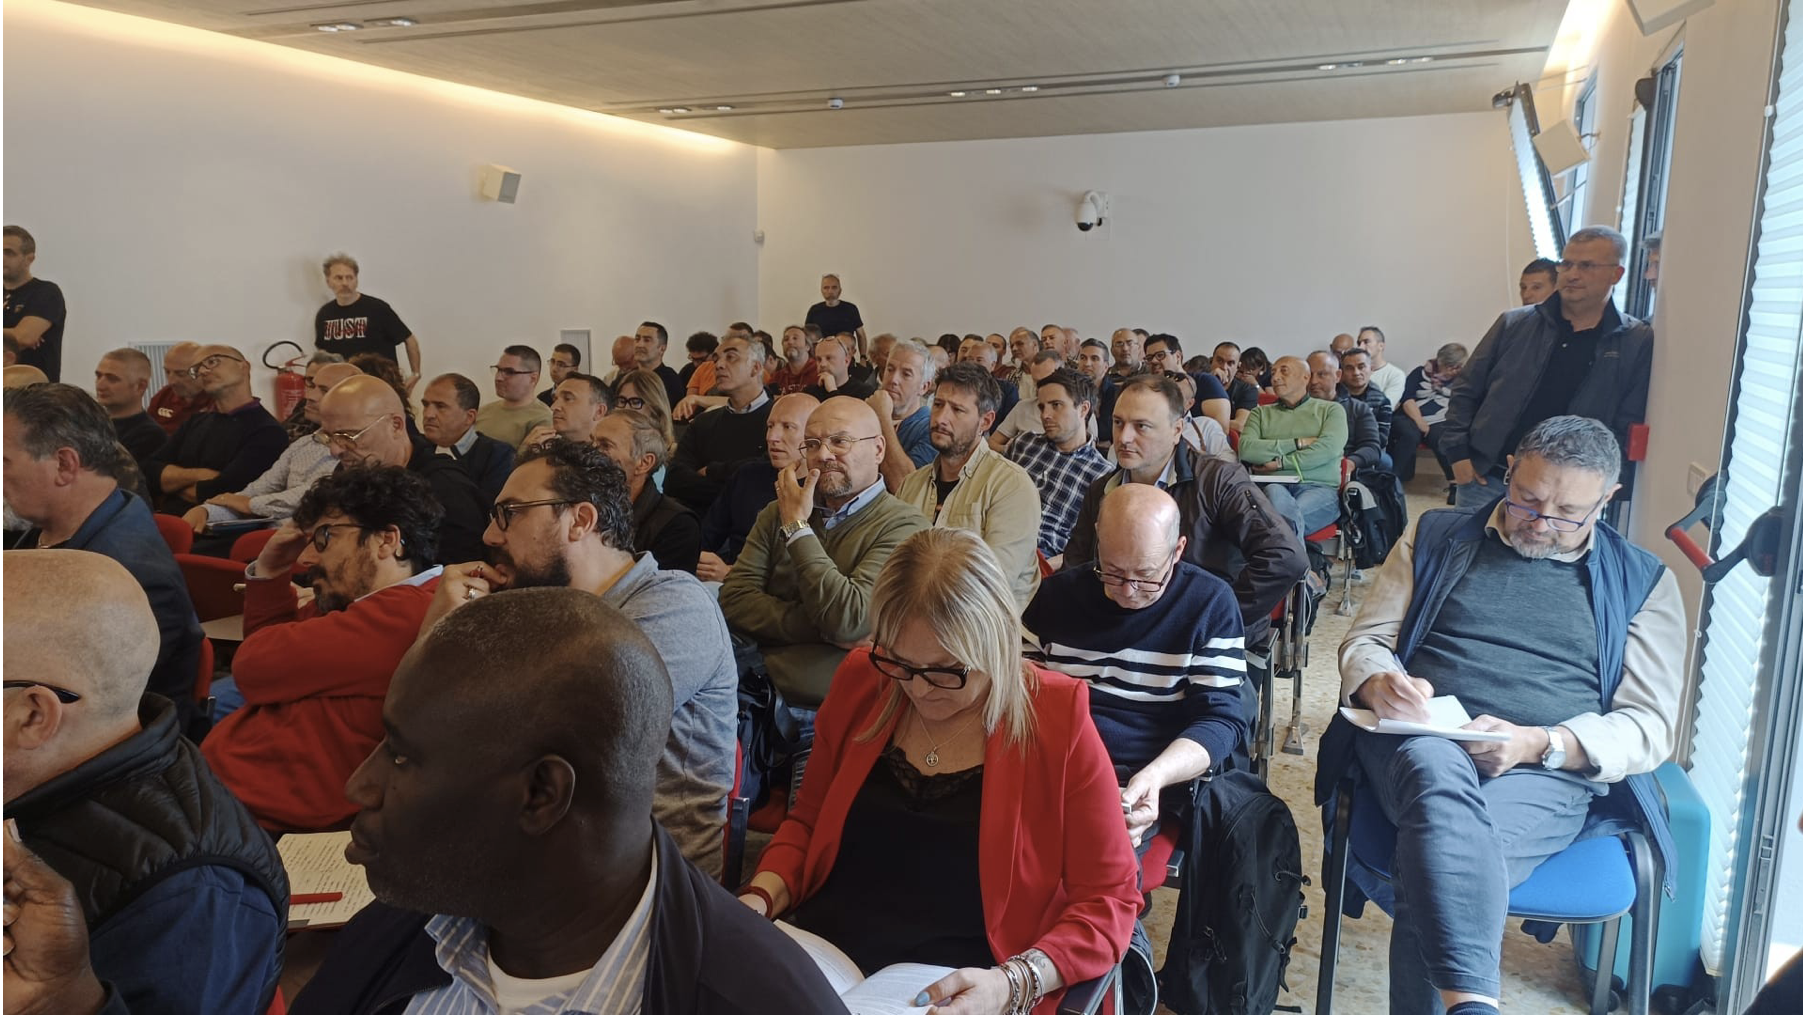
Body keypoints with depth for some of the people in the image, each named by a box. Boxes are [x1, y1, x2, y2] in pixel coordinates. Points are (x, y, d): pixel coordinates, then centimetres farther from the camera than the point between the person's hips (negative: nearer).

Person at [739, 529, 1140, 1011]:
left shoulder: (1057, 721, -9)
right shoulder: (861, 682, 2)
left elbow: (1108, 901, -4)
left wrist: (1008, 985, -19)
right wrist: (761, 899, -2)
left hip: (951, 986, -3)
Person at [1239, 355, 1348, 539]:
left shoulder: (1331, 410, 18)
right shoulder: (1261, 413, 23)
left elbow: (1329, 448, -3)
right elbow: (1246, 450, 2)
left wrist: (1280, 463, -6)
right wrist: (1298, 443, -2)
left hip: (1319, 488, -1)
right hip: (1274, 485, 1)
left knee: (1284, 518, -36)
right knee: (1274, 491, -37)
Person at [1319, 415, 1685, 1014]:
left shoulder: (1641, 583, 15)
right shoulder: (1436, 537, 17)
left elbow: (1651, 725, 8)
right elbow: (1365, 642, 15)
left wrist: (1538, 743, -12)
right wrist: (1380, 683, -11)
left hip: (1549, 771, 0)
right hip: (1419, 744, 1)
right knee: (1436, 766, -40)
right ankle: (1473, 1004, -48)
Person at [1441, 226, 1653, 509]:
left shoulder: (1639, 344, -1)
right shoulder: (1515, 324, 4)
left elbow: (1629, 429, -2)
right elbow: (1466, 390, 7)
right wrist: (1457, 452, -2)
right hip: (1485, 481, 1)